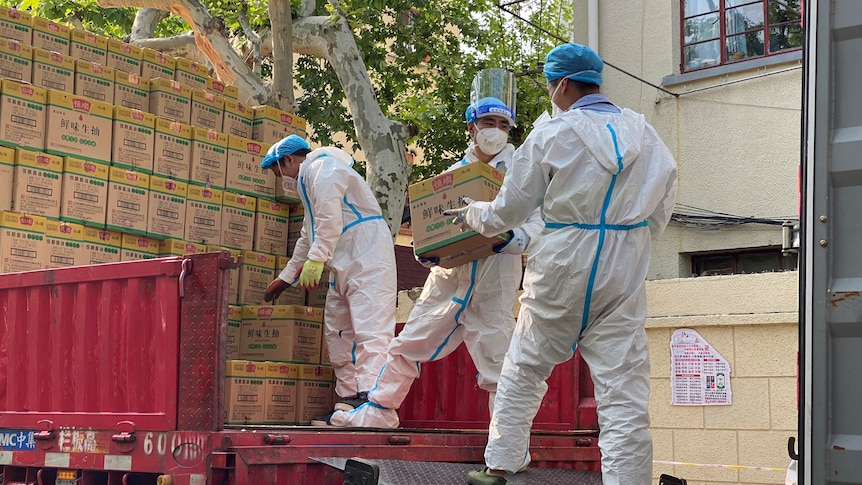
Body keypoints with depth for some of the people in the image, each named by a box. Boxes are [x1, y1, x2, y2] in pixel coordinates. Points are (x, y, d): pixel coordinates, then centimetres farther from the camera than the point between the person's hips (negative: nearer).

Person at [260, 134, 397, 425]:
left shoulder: (322, 166, -4)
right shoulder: (309, 180, 29)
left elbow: (330, 216, -20)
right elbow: (308, 237, 38)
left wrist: (316, 259, -23)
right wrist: (284, 278, 44)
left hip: (366, 256, -11)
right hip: (344, 265, 11)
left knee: (370, 330, -19)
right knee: (338, 333, 8)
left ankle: (370, 398, -29)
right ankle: (349, 401, 8)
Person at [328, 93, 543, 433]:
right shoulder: (453, 173, 15)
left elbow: (537, 221, -7)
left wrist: (513, 239, -27)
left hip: (494, 284, -4)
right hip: (448, 275, 4)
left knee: (498, 361, -3)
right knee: (408, 345, 9)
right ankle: (379, 412, 25)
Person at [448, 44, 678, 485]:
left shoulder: (551, 135, -4)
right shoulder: (644, 134, 6)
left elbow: (505, 213, 2)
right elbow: (661, 207, 13)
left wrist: (469, 215, 21)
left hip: (561, 271, -2)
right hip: (624, 275, 2)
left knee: (522, 372, 15)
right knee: (623, 390, 0)